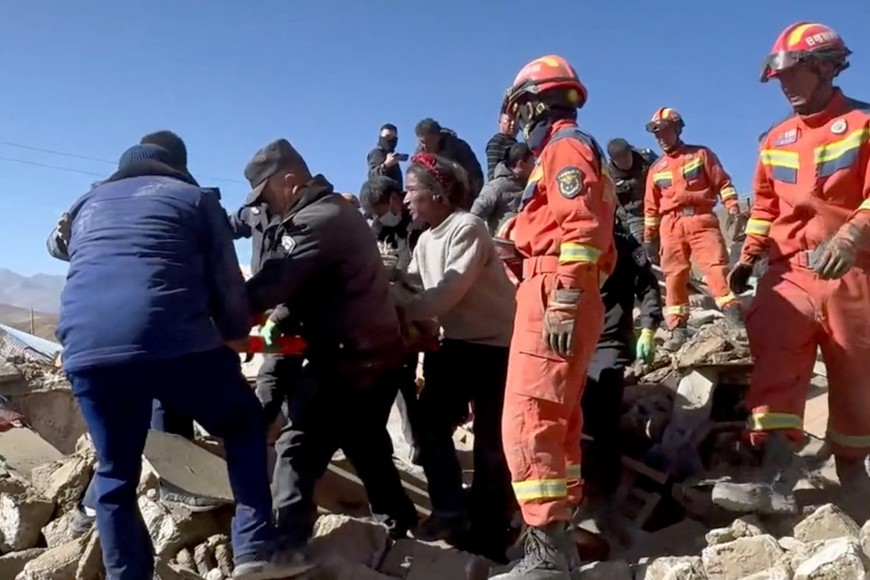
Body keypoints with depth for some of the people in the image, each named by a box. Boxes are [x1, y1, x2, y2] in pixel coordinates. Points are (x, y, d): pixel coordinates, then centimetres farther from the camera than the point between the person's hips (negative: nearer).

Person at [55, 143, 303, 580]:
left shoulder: (86, 204, 31)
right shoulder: (194, 196, 20)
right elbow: (228, 284, 14)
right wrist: (236, 333, 32)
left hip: (86, 349, 4)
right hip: (175, 340, -3)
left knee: (116, 474, 20)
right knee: (244, 424, 20)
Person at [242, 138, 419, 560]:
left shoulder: (316, 221, -16)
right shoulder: (335, 211, 16)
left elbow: (273, 284, -22)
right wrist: (285, 321, 4)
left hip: (348, 359, -11)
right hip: (377, 352, 11)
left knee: (297, 448, -6)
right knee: (368, 447, 23)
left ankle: (288, 545, -6)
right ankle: (400, 527, 37)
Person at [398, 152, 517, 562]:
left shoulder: (467, 229, -19)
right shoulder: (426, 239, 10)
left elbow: (447, 294, -27)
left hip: (495, 343, -8)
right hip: (457, 342, 8)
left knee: (489, 437, -1)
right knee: (431, 421, 6)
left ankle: (488, 531, 12)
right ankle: (451, 512, 17)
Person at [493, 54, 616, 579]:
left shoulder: (565, 146, -4)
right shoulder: (566, 152, 28)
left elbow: (582, 227, -18)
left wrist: (563, 299, -23)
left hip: (553, 298, -11)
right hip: (564, 299, 11)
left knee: (527, 422, -13)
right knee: (557, 422, 13)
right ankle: (559, 537, 23)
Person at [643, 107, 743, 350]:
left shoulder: (701, 154, 9)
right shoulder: (656, 170, 18)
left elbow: (722, 182, 5)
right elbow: (651, 206, 20)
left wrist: (733, 207, -7)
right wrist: (649, 236, 17)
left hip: (701, 219, -3)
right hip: (671, 225, 3)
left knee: (716, 267, -14)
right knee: (674, 276, 0)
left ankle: (735, 318, -15)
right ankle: (678, 330, 3)